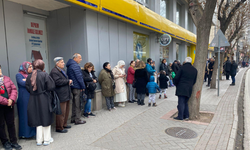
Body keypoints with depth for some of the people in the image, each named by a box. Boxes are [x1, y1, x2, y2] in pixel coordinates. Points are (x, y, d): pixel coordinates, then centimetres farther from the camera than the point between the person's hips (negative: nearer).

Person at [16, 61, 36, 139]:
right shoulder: (19, 75, -2)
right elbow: (23, 83, -17)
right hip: (24, 99, -5)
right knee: (25, 115, 1)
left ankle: (33, 131, 19)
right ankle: (25, 133, 12)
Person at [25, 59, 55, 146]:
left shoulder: (29, 76, 0)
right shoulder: (45, 75, -14)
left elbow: (27, 88, 4)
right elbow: (51, 87, -13)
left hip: (33, 101, 4)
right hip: (44, 100, -4)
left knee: (38, 119, 13)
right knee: (46, 119, 8)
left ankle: (39, 140, 21)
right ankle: (47, 139, 17)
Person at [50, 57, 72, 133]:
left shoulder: (62, 70, 18)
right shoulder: (54, 71, -14)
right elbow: (58, 82, -24)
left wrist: (69, 81, 7)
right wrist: (68, 81, -14)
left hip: (66, 94, 10)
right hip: (61, 95, -10)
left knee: (66, 110, 17)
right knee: (61, 112, -4)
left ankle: (64, 124, 31)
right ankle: (59, 128, 8)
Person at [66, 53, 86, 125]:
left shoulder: (69, 65, 16)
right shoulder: (75, 65, -16)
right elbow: (79, 77, -19)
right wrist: (83, 86, -11)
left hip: (72, 87, 10)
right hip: (77, 87, -10)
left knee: (74, 103, 17)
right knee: (77, 104, -2)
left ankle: (73, 119, 25)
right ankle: (77, 120, 6)